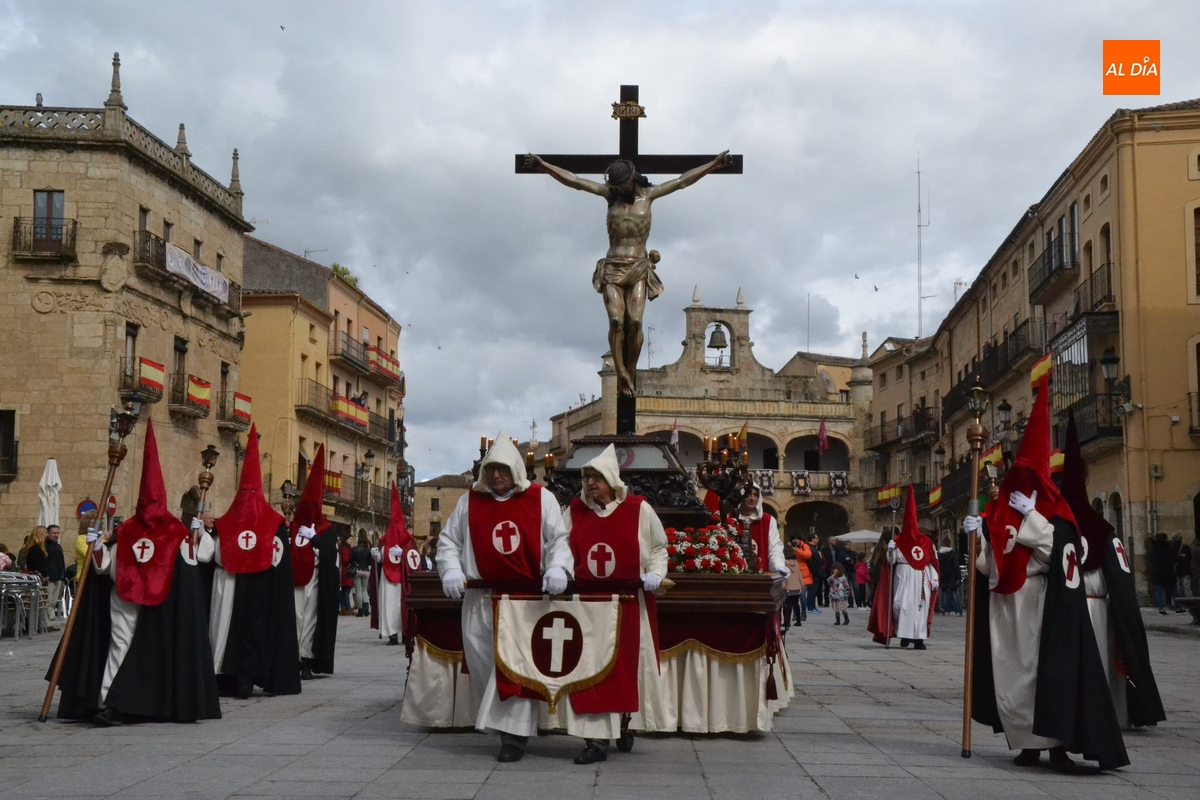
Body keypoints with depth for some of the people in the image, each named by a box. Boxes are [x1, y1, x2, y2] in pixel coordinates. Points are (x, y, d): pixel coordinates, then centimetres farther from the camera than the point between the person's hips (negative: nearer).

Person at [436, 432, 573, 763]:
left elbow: (558, 539, 4)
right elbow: (448, 541, 12)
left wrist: (557, 568, -15)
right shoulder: (469, 502, 10)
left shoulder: (541, 499, 5)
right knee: (481, 661, 2)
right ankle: (499, 721, 18)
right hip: (481, 599, 3)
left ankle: (513, 733, -6)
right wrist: (451, 571, -6)